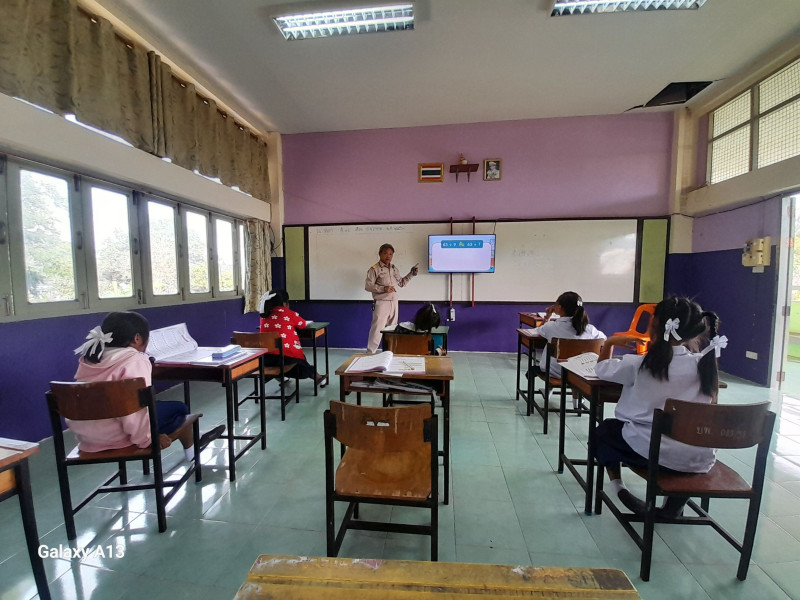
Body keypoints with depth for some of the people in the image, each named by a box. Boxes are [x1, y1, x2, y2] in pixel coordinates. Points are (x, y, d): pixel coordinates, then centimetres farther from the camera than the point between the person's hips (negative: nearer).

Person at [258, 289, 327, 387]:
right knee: (301, 363, 25)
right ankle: (319, 378, 41)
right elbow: (303, 324, 12)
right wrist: (308, 322, 32)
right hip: (286, 356, -4)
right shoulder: (288, 313, -3)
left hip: (265, 357, 4)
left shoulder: (264, 315, 7)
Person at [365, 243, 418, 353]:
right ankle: (370, 352, 2)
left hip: (394, 303, 7)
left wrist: (411, 274, 9)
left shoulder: (394, 269, 14)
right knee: (377, 328, -8)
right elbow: (367, 286, -12)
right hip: (381, 303, -7)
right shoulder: (374, 269, -7)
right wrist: (383, 288, -22)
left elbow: (402, 283, 21)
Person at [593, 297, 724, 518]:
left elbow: (602, 369, 1)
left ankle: (616, 485, 22)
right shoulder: (704, 365, -4)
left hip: (650, 451, -3)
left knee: (605, 430, 24)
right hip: (698, 460, 4)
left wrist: (610, 342, 15)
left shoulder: (640, 364, -13)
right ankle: (673, 507, 34)